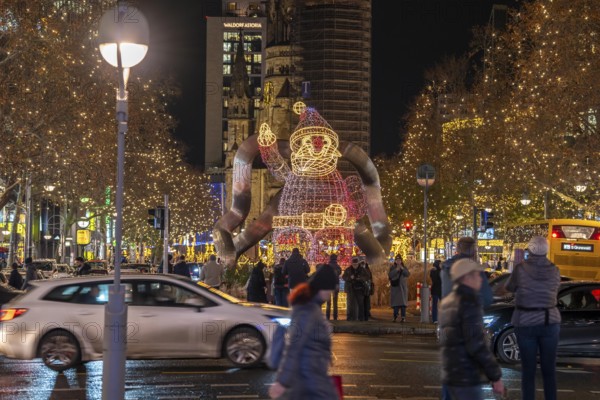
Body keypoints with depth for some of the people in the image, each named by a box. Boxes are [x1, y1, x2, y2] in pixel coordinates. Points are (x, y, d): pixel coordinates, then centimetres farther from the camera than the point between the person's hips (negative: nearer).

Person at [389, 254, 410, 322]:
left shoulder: (404, 268, 10)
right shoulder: (392, 268, 8)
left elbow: (408, 274, -6)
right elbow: (390, 275, -8)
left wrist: (402, 269, -17)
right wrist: (396, 270, -16)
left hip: (402, 287, 0)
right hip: (395, 287, 0)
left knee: (403, 302, -7)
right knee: (395, 302, -5)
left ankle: (403, 317, -9)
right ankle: (395, 316, 0)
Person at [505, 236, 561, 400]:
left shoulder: (521, 269, -10)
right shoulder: (554, 270, -2)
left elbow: (509, 287, 7)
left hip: (526, 323, -2)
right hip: (550, 322, 2)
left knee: (528, 370, 2)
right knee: (549, 369, 8)